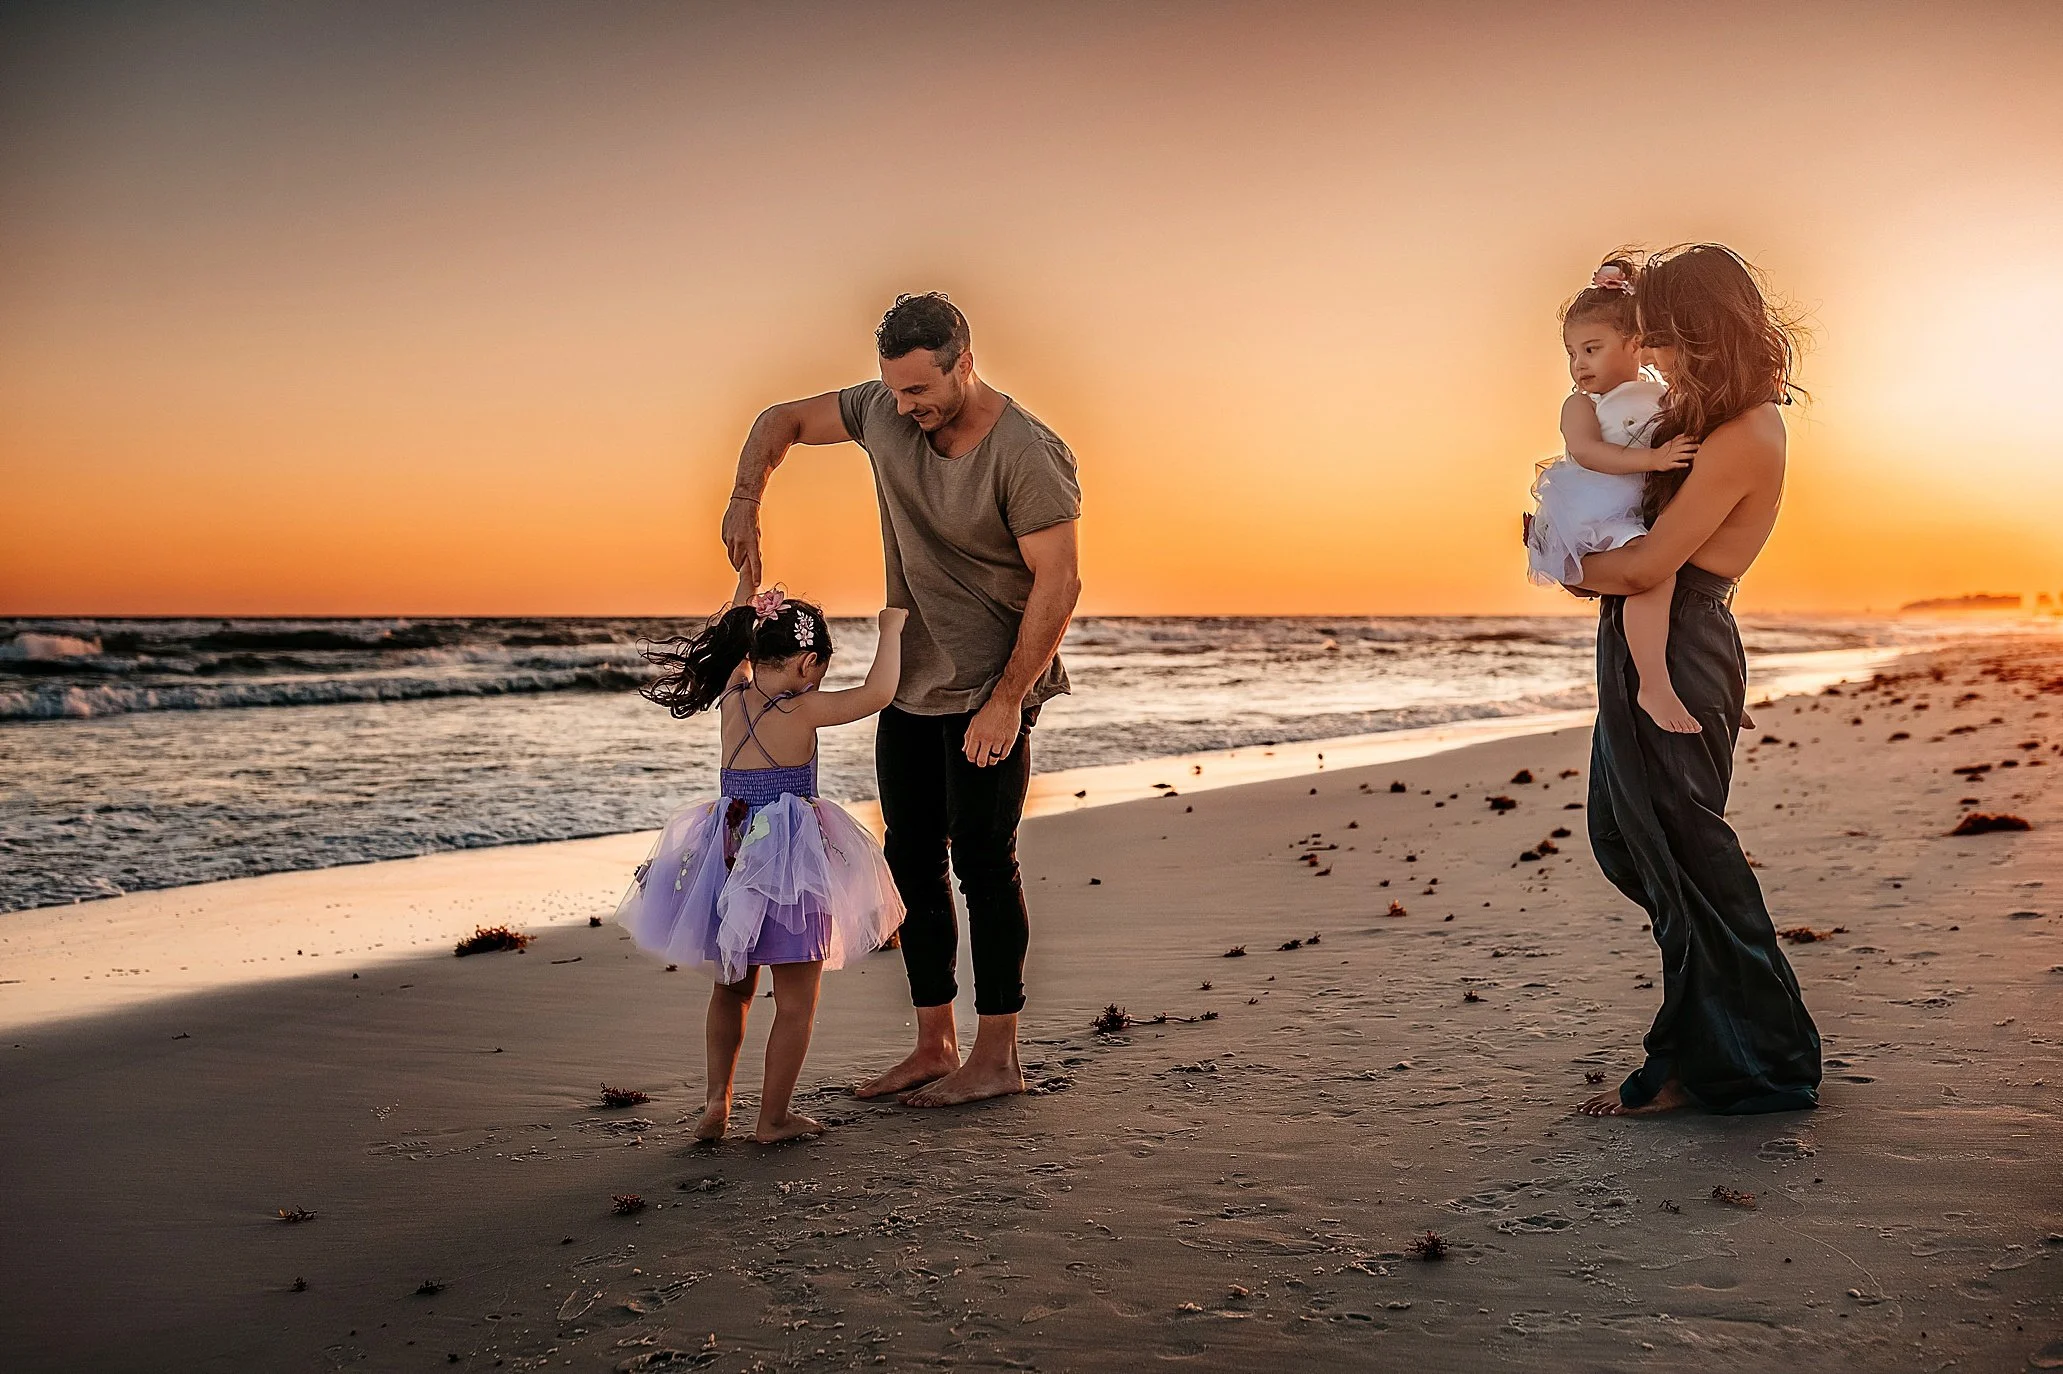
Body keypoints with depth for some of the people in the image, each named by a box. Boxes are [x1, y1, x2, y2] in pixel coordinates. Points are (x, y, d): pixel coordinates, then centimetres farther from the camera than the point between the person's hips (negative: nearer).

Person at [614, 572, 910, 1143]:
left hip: (729, 860, 7)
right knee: (796, 1002, 5)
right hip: (788, 864, -7)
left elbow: (737, 645, 23)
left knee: (732, 987, 23)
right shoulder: (801, 710, -12)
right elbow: (877, 692, -14)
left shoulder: (733, 699, 4)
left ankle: (717, 1101, 23)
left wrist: (747, 580, 33)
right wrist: (891, 629, 1)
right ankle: (773, 1118, 10)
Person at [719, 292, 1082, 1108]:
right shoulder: (885, 412, -1)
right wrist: (744, 502, -8)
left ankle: (996, 1058, 8)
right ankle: (934, 1048, 20)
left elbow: (1058, 582, -19)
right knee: (913, 863, 9)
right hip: (910, 685, 7)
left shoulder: (1027, 455, -19)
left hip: (989, 694, -7)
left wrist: (1006, 700, -21)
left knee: (982, 864, -4)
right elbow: (782, 422, 11)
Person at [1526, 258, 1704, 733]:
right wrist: (1652, 459, -29)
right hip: (1599, 521, -7)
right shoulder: (1581, 404, -1)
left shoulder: (1663, 397, 15)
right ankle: (1655, 686, -30)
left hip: (1648, 515, 7)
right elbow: (1586, 451, -20)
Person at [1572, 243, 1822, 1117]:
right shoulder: (1723, 419, 12)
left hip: (1674, 656, -10)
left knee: (1679, 854, 1)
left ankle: (1713, 1064, 16)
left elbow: (1647, 565, -20)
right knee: (1622, 837, 19)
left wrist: (1572, 568, -3)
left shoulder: (1741, 440, -18)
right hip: (1650, 650, 10)